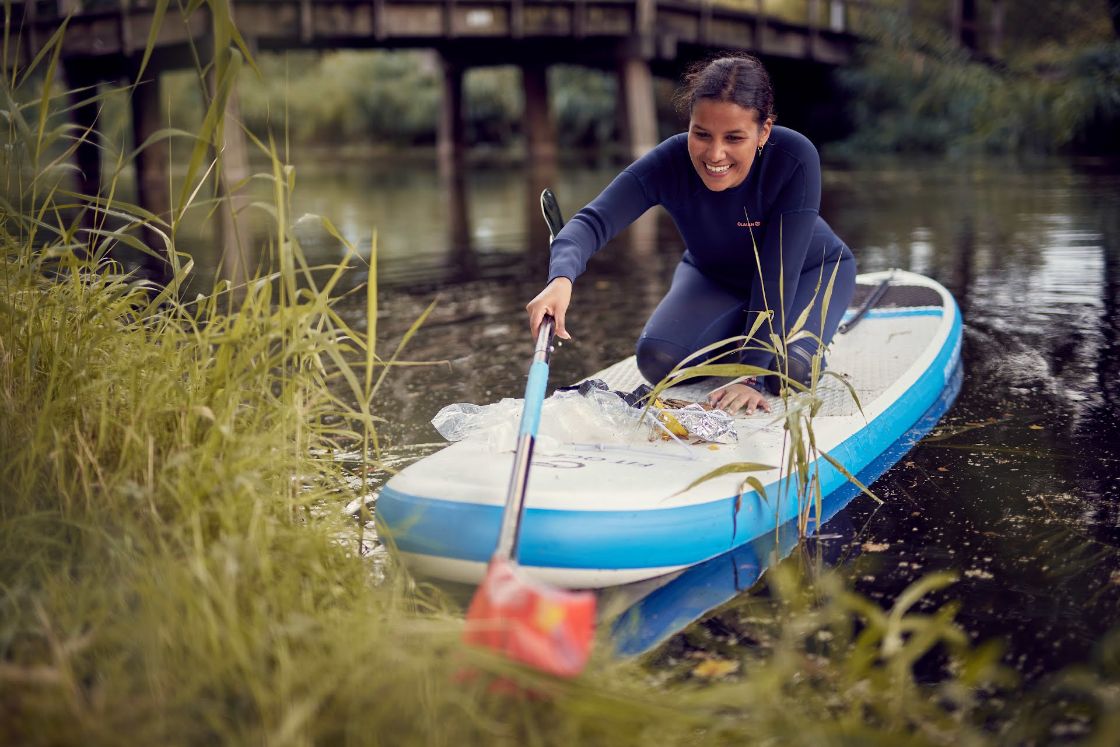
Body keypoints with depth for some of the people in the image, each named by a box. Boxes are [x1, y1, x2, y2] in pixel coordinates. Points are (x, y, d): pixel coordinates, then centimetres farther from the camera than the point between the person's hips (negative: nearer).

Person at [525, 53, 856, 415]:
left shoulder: (795, 159, -37)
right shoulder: (669, 164, -32)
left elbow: (777, 276, -35)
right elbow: (594, 220, -43)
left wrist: (752, 377, -37)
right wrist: (561, 279, -65)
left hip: (810, 271, -2)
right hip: (713, 276, 3)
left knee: (788, 370, -29)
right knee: (657, 360, -19)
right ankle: (737, 335, 12)